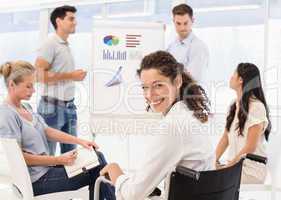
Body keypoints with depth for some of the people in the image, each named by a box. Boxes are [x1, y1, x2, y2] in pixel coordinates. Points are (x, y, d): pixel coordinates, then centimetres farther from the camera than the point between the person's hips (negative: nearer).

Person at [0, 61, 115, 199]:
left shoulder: (25, 108, 10)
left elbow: (48, 131, 10)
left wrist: (80, 141, 0)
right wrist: (58, 160, -21)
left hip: (45, 166, 9)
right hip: (37, 180, -9)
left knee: (98, 157, 4)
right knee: (98, 167, -6)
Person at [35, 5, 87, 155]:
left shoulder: (66, 46, 14)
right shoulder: (50, 44, -11)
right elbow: (40, 75, -19)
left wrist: (76, 76, 6)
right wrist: (70, 76, -17)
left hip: (69, 106, 8)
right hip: (52, 106, -8)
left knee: (70, 152, 12)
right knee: (47, 153, -1)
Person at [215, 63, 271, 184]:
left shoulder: (256, 107, -14)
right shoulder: (235, 106, 10)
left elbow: (250, 147, -16)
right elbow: (225, 138, 10)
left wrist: (227, 167, -15)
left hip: (251, 170, -7)